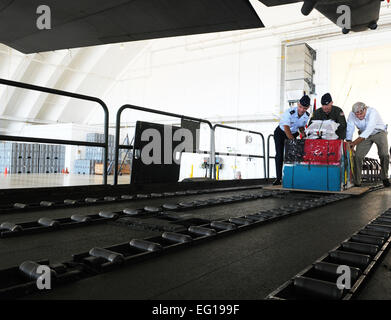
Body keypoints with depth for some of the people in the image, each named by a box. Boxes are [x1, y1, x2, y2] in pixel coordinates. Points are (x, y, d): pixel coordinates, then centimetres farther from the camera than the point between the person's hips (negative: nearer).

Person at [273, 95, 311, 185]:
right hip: (280, 133, -4)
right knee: (280, 155, -10)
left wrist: (303, 133, -15)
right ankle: (279, 178, -7)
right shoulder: (289, 112, -31)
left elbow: (301, 126, 5)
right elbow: (286, 128, -33)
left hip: (293, 133, 4)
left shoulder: (307, 116, -13)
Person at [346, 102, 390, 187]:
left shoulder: (372, 112, -32)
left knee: (384, 155, -19)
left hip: (379, 132, -3)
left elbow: (368, 130, -41)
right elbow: (349, 130, -18)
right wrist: (349, 142, -35)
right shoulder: (352, 115, -20)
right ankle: (356, 182, 0)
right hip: (365, 135, 3)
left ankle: (384, 177, 5)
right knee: (357, 156, -10)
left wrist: (354, 143, -47)